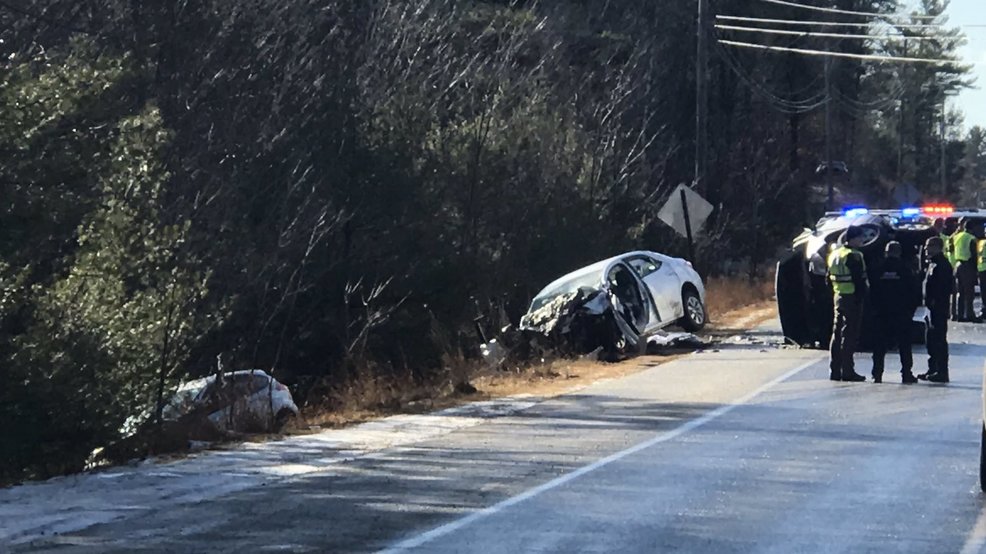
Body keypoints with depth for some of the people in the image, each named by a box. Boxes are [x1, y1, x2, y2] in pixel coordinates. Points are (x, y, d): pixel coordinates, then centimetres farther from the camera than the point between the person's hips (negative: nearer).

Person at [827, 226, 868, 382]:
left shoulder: (834, 255, 12)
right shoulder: (853, 256, -15)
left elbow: (829, 279, 16)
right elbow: (859, 280, -18)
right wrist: (861, 298, -14)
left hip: (838, 297, 8)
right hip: (852, 298, -8)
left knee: (837, 334, 12)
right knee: (849, 335, -6)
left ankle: (835, 370, 15)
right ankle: (847, 371, -7)